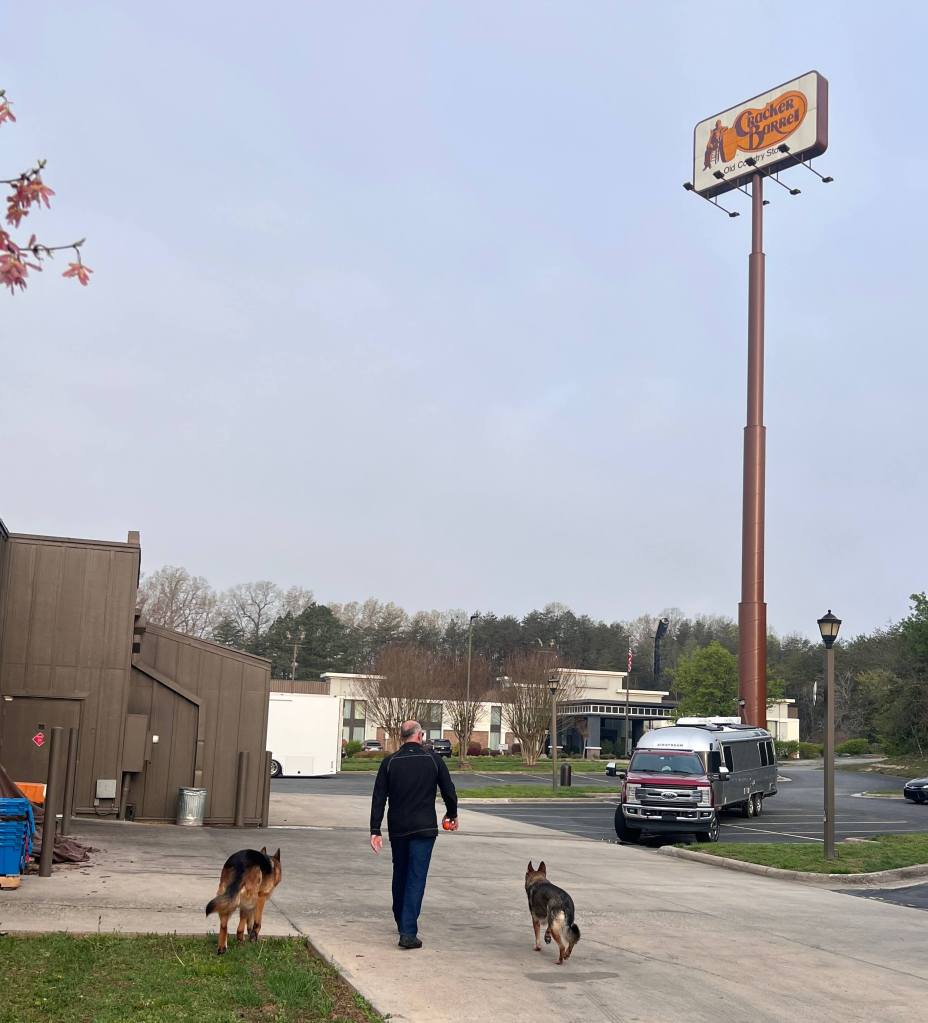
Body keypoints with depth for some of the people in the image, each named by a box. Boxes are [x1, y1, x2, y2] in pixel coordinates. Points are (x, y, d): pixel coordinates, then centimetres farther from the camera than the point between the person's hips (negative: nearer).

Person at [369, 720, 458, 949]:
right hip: (424, 828, -2)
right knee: (416, 878, -4)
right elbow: (449, 791, 3)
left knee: (400, 875, 20)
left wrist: (375, 830, 0)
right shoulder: (433, 760, -3)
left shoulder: (389, 762, 0)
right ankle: (408, 932, -12)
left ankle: (401, 922, 34)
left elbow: (379, 799, -2)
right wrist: (452, 814, 22)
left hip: (397, 829, 3)